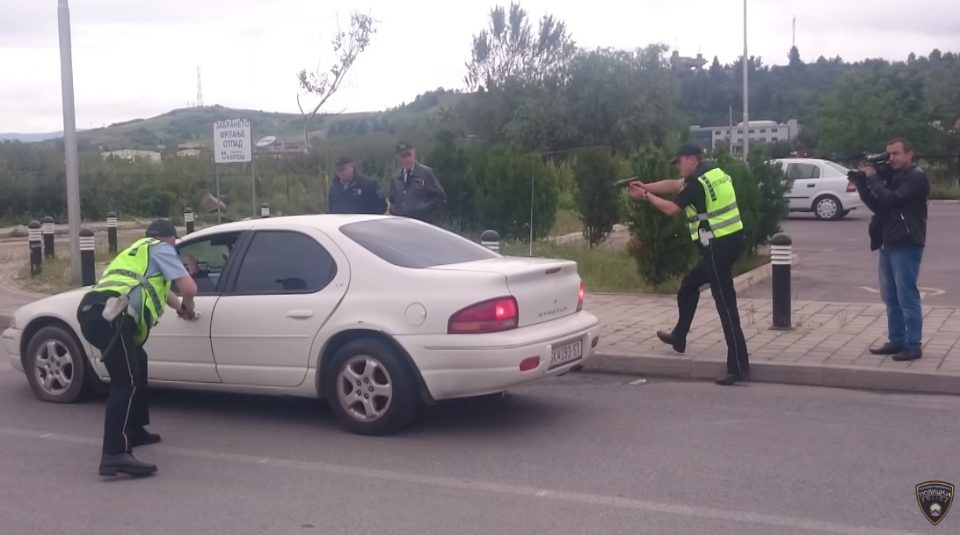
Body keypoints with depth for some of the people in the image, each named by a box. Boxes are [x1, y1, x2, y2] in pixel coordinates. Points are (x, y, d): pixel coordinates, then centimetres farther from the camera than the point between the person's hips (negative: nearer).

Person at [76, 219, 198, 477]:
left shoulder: (138, 252, 38)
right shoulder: (161, 249, 13)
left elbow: (161, 289, 55)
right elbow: (189, 288, 3)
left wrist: (179, 307, 70)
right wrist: (188, 308, 24)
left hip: (93, 311, 9)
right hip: (108, 316, -9)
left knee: (137, 363, 28)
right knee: (127, 382, -15)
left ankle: (134, 430, 33)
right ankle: (115, 455, -26)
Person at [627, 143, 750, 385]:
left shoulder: (697, 182, -15)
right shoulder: (713, 172, 13)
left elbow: (671, 208, -7)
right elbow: (673, 185, 19)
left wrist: (646, 196, 6)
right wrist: (645, 186, 13)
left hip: (718, 247, -10)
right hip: (731, 241, 10)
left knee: (725, 305, -9)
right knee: (689, 286, 25)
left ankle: (738, 367, -9)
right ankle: (679, 337, 38)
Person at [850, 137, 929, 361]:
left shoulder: (916, 177, -8)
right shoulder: (892, 177, 17)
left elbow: (891, 199, -20)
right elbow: (876, 205, 17)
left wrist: (873, 178, -9)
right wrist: (861, 182, 5)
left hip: (906, 245, -8)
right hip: (889, 244, 8)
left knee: (907, 296, -7)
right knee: (891, 297, 11)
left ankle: (913, 346, -3)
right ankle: (896, 341, 19)